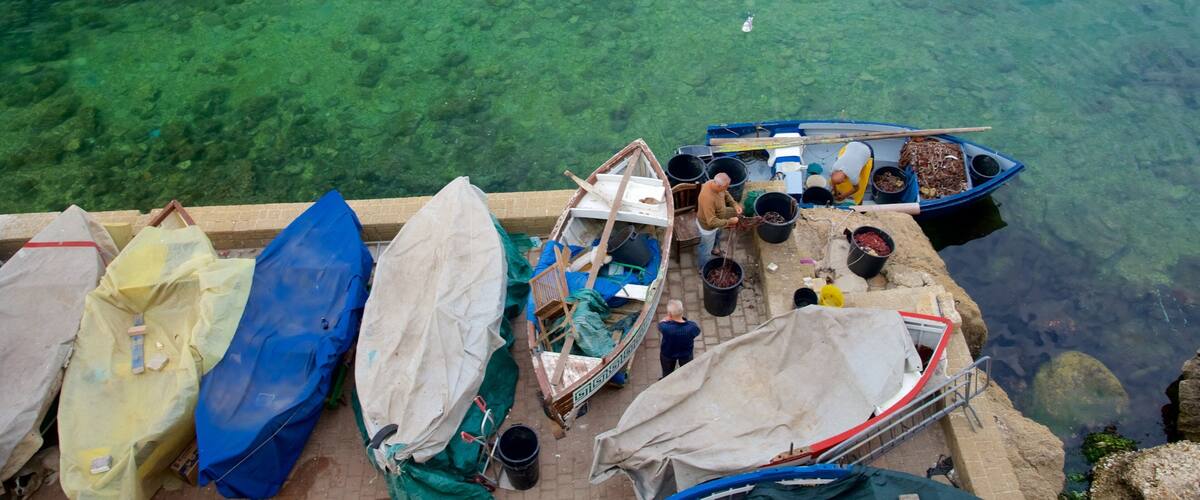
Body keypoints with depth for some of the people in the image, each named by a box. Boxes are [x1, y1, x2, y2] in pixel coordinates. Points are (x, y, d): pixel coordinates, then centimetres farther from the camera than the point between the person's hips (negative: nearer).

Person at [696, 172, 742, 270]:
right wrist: (728, 222, -31)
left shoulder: (714, 184, -20)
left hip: (716, 219, 8)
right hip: (708, 225, -8)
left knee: (717, 236, 37)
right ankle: (704, 269, 44)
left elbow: (726, 194, 3)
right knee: (706, 248, 18)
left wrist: (734, 204, -12)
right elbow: (712, 222, -40)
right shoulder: (707, 198, -46)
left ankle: (713, 248, 69)